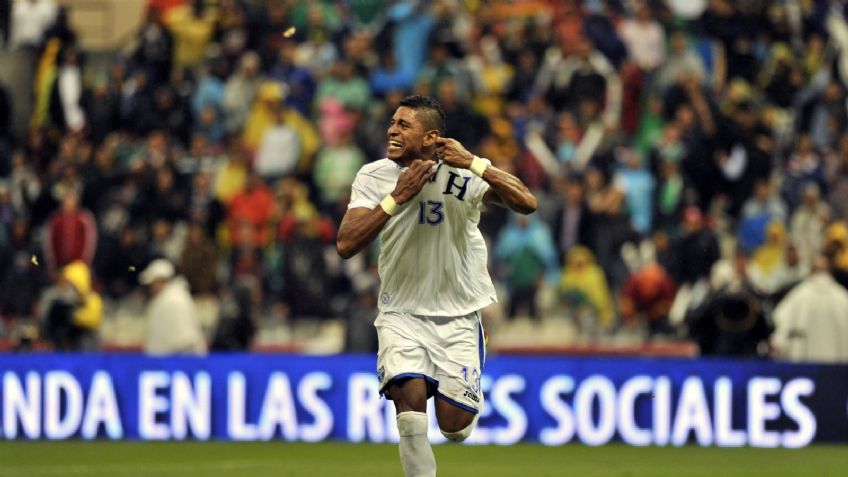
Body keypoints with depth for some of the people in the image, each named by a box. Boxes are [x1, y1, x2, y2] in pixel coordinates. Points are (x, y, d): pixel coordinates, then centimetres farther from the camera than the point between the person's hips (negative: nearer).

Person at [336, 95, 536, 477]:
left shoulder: (462, 175, -11)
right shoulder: (373, 177, -7)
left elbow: (527, 204, -24)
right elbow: (346, 245, -17)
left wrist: (474, 164, -33)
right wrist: (397, 197, -24)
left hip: (458, 315, -1)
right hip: (401, 313, 1)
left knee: (454, 427, -4)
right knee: (410, 396, -24)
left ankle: (466, 400, 33)